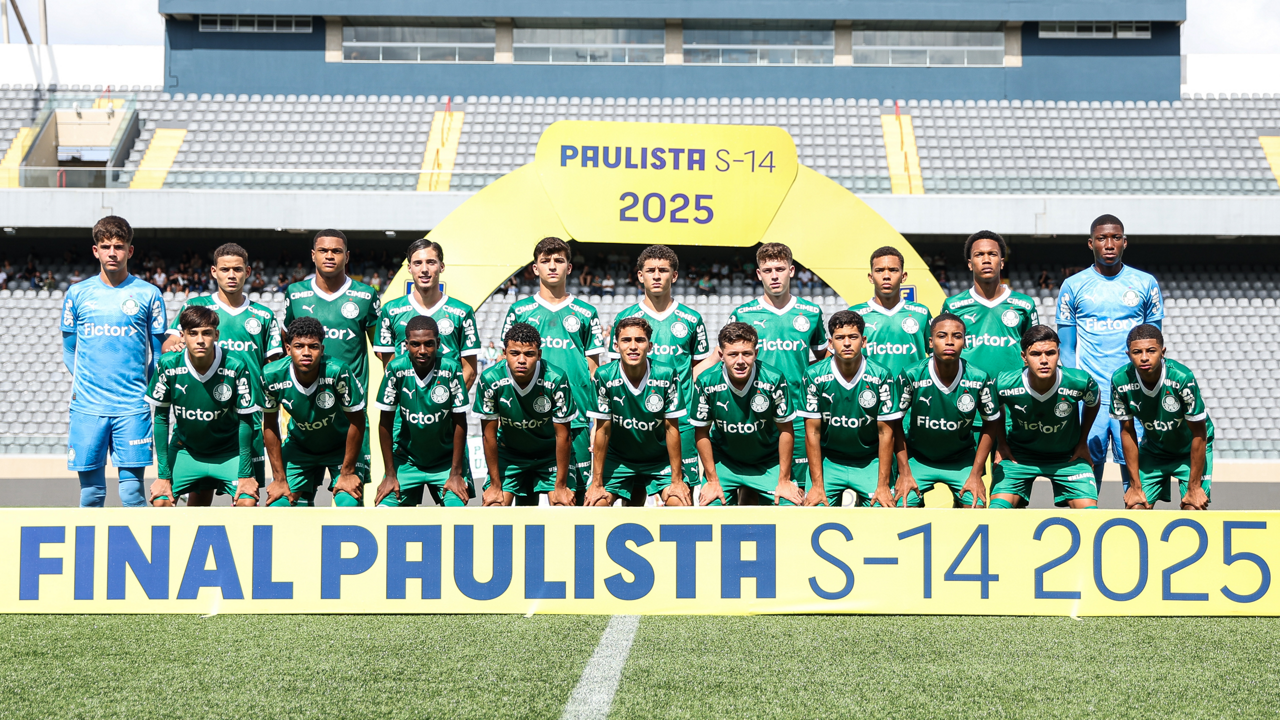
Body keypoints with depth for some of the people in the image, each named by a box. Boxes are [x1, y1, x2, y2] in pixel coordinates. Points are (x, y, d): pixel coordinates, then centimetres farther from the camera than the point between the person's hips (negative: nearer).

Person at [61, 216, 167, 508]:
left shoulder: (148, 294, 4)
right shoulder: (77, 294, 8)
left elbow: (159, 351, 9)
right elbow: (68, 349, 16)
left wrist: (145, 391, 5)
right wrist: (81, 383, 8)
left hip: (132, 408, -1)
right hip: (87, 407, 1)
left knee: (132, 492, -5)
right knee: (91, 492, 3)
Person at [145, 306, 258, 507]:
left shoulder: (236, 367, -23)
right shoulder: (169, 366, -19)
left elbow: (245, 420, -13)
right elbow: (161, 418, -8)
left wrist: (246, 475, -13)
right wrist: (164, 475, -9)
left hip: (229, 452, -1)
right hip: (185, 451, 1)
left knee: (247, 502, -21)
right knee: (161, 502, -15)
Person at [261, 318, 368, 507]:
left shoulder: (338, 372, -34)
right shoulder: (272, 376, -24)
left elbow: (357, 421, -20)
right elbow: (270, 425, -8)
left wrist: (347, 473, -14)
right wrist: (279, 479, -6)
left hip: (342, 447, -3)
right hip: (299, 447, 3)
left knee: (349, 505, -19)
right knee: (277, 505, -6)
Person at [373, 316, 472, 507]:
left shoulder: (451, 368, -20)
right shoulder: (396, 369, -17)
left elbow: (460, 423, -12)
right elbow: (385, 423, -8)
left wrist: (456, 474, -10)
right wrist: (389, 475, -6)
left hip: (446, 460, -1)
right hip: (406, 458, 1)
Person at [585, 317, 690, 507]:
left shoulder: (666, 375, -17)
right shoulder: (604, 376, -17)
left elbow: (672, 429, -12)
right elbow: (603, 430, -12)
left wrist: (677, 480, -11)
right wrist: (597, 483, -11)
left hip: (661, 459, 0)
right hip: (617, 459, 0)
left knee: (683, 505, -18)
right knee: (594, 505, -15)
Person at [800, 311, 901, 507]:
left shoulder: (881, 375, -9)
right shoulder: (814, 375, -8)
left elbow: (886, 432, -7)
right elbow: (812, 432, -6)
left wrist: (883, 486, -11)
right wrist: (817, 485, -10)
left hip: (871, 461, 0)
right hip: (827, 460, 0)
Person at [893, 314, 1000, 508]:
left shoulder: (980, 378, -15)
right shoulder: (911, 376, -18)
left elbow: (990, 424, -2)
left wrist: (976, 474, -5)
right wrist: (904, 473, -10)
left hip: (962, 459, 1)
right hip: (917, 458, -1)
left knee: (977, 507, -16)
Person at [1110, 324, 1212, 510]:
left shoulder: (1183, 378, -32)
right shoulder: (1120, 381, -22)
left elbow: (1199, 434, -22)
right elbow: (1127, 431, -9)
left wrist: (1194, 487, -18)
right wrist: (1135, 486, -5)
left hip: (1191, 450, -3)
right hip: (1153, 449, 3)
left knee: (1193, 509, -17)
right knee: (1135, 508, -6)